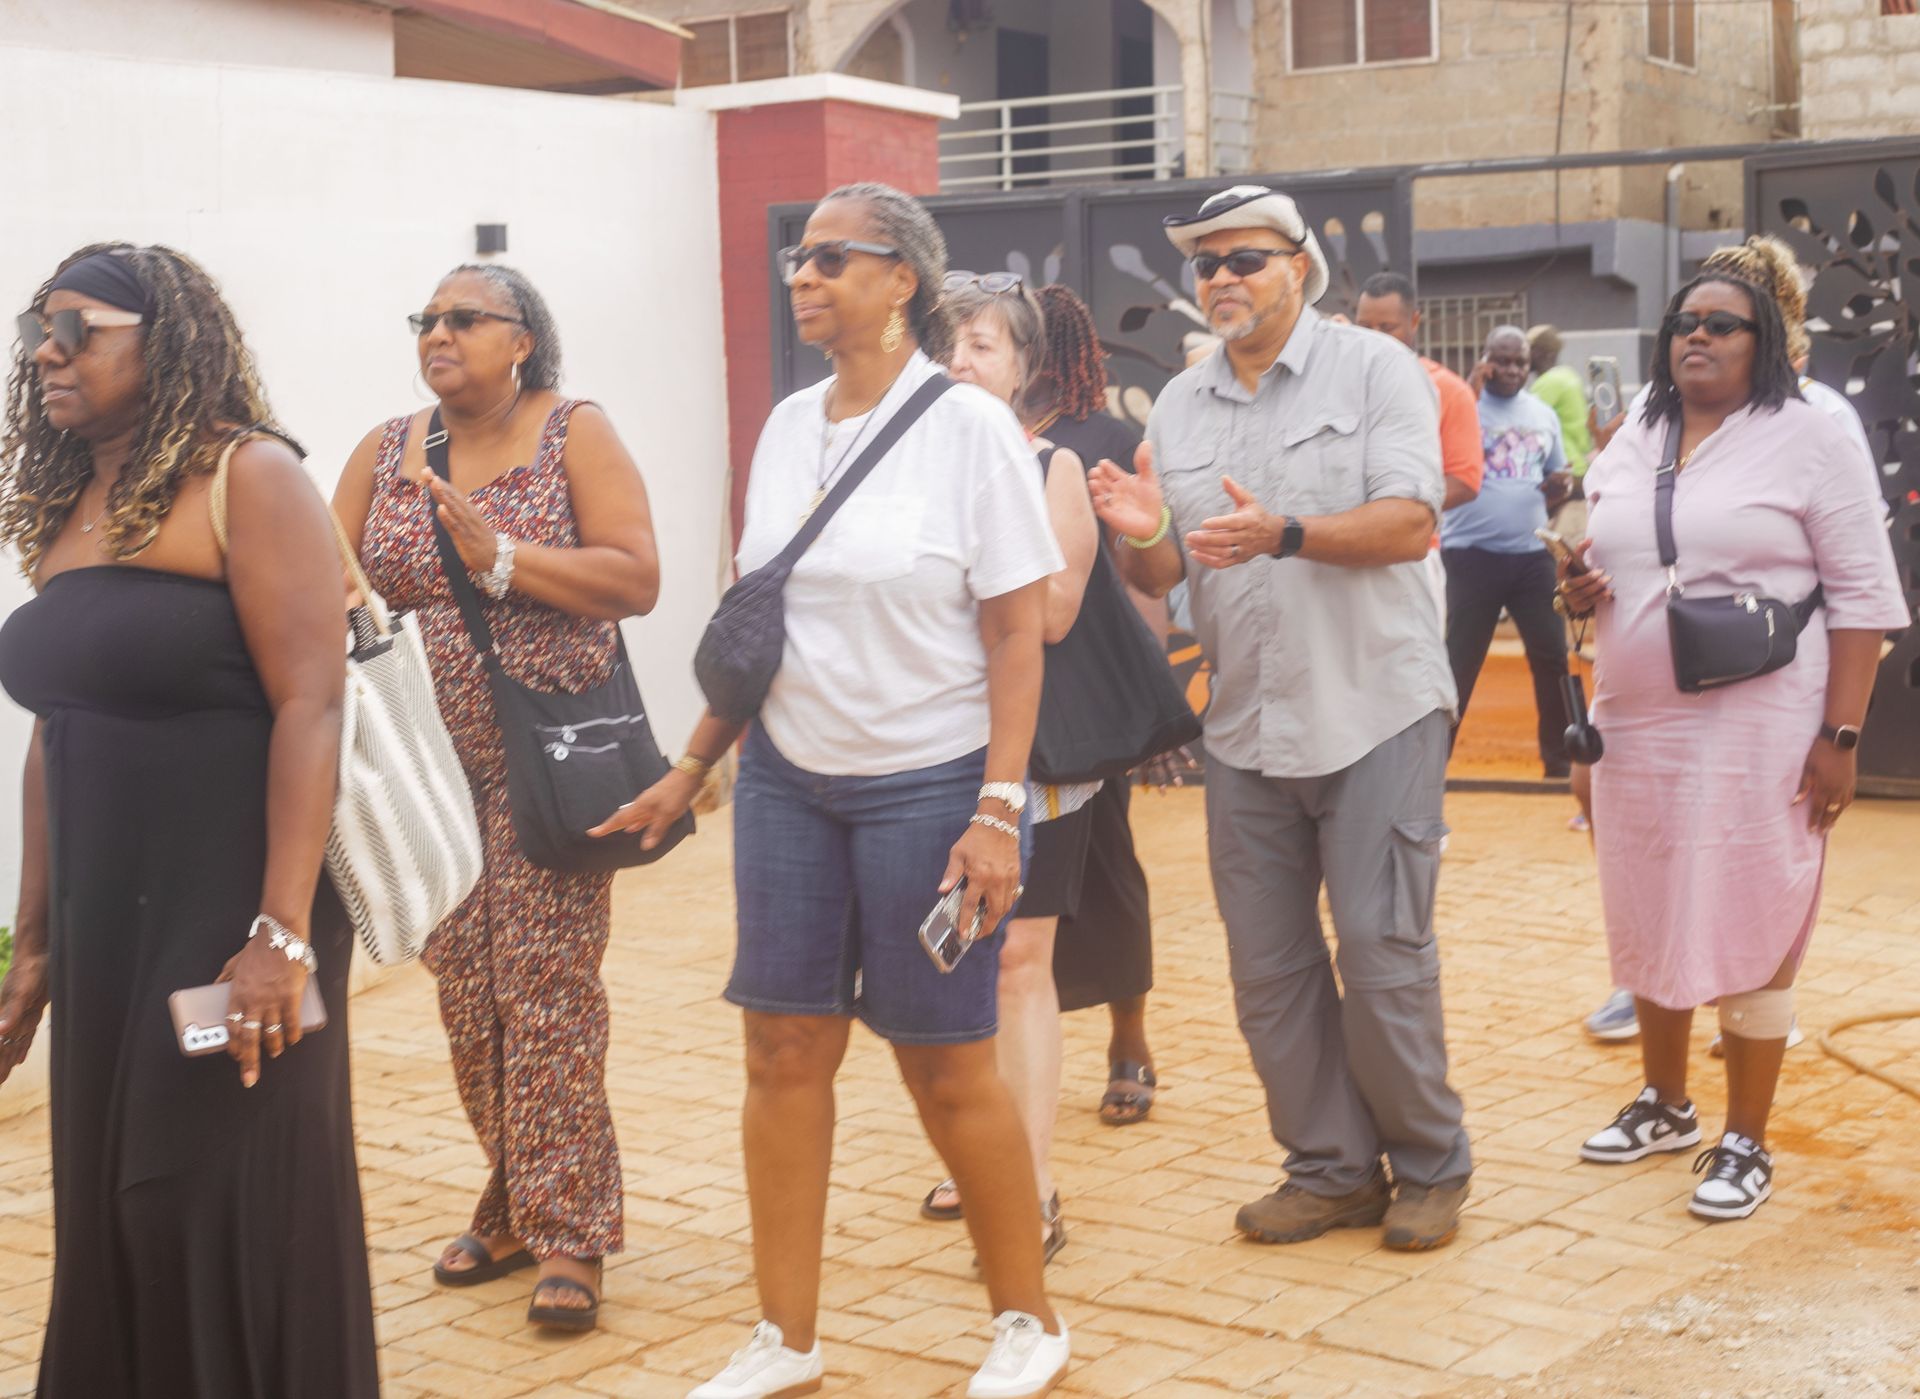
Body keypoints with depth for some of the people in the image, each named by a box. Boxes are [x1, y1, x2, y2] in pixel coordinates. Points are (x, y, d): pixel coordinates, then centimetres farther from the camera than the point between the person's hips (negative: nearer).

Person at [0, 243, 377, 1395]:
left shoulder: (249, 479, -9)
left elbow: (311, 705, -16)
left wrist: (283, 934, -23)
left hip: (232, 916, -7)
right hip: (102, 927, 7)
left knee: (245, 1213, -1)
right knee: (112, 1215, 13)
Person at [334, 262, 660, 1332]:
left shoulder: (575, 434, -2)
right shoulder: (386, 451, 10)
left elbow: (638, 579, -12)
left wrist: (500, 557, -19)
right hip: (434, 769, 5)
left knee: (550, 994, -5)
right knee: (467, 997, 8)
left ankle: (567, 1236, 2)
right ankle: (513, 1207, 23)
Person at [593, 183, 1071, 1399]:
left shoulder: (970, 424, -9)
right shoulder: (788, 428, 7)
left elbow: (1018, 633, -11)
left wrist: (997, 811, -17)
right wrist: (691, 770, 13)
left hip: (929, 784, -5)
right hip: (789, 778, 5)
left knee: (946, 1066, 2)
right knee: (785, 1049, 5)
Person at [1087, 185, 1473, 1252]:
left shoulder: (1374, 369, -2)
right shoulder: (1179, 407, 12)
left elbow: (1410, 522, -14)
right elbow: (1164, 575, 9)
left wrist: (1285, 535, -29)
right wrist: (1144, 536, -14)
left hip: (1375, 712, -5)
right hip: (1246, 726, 5)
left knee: (1384, 952, -3)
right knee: (1268, 964, 7)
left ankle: (1431, 1166, 15)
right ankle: (1334, 1169, 21)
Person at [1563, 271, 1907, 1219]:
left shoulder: (1805, 440, -4)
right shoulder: (1628, 448, 12)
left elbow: (1864, 594, -7)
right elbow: (1597, 568, 24)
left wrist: (1840, 737, -14)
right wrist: (1577, 592, -1)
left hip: (1758, 733, -5)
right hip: (1637, 727, 6)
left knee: (1750, 929, -2)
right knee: (1650, 920, 13)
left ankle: (1746, 1143, 9)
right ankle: (1665, 1106, 30)